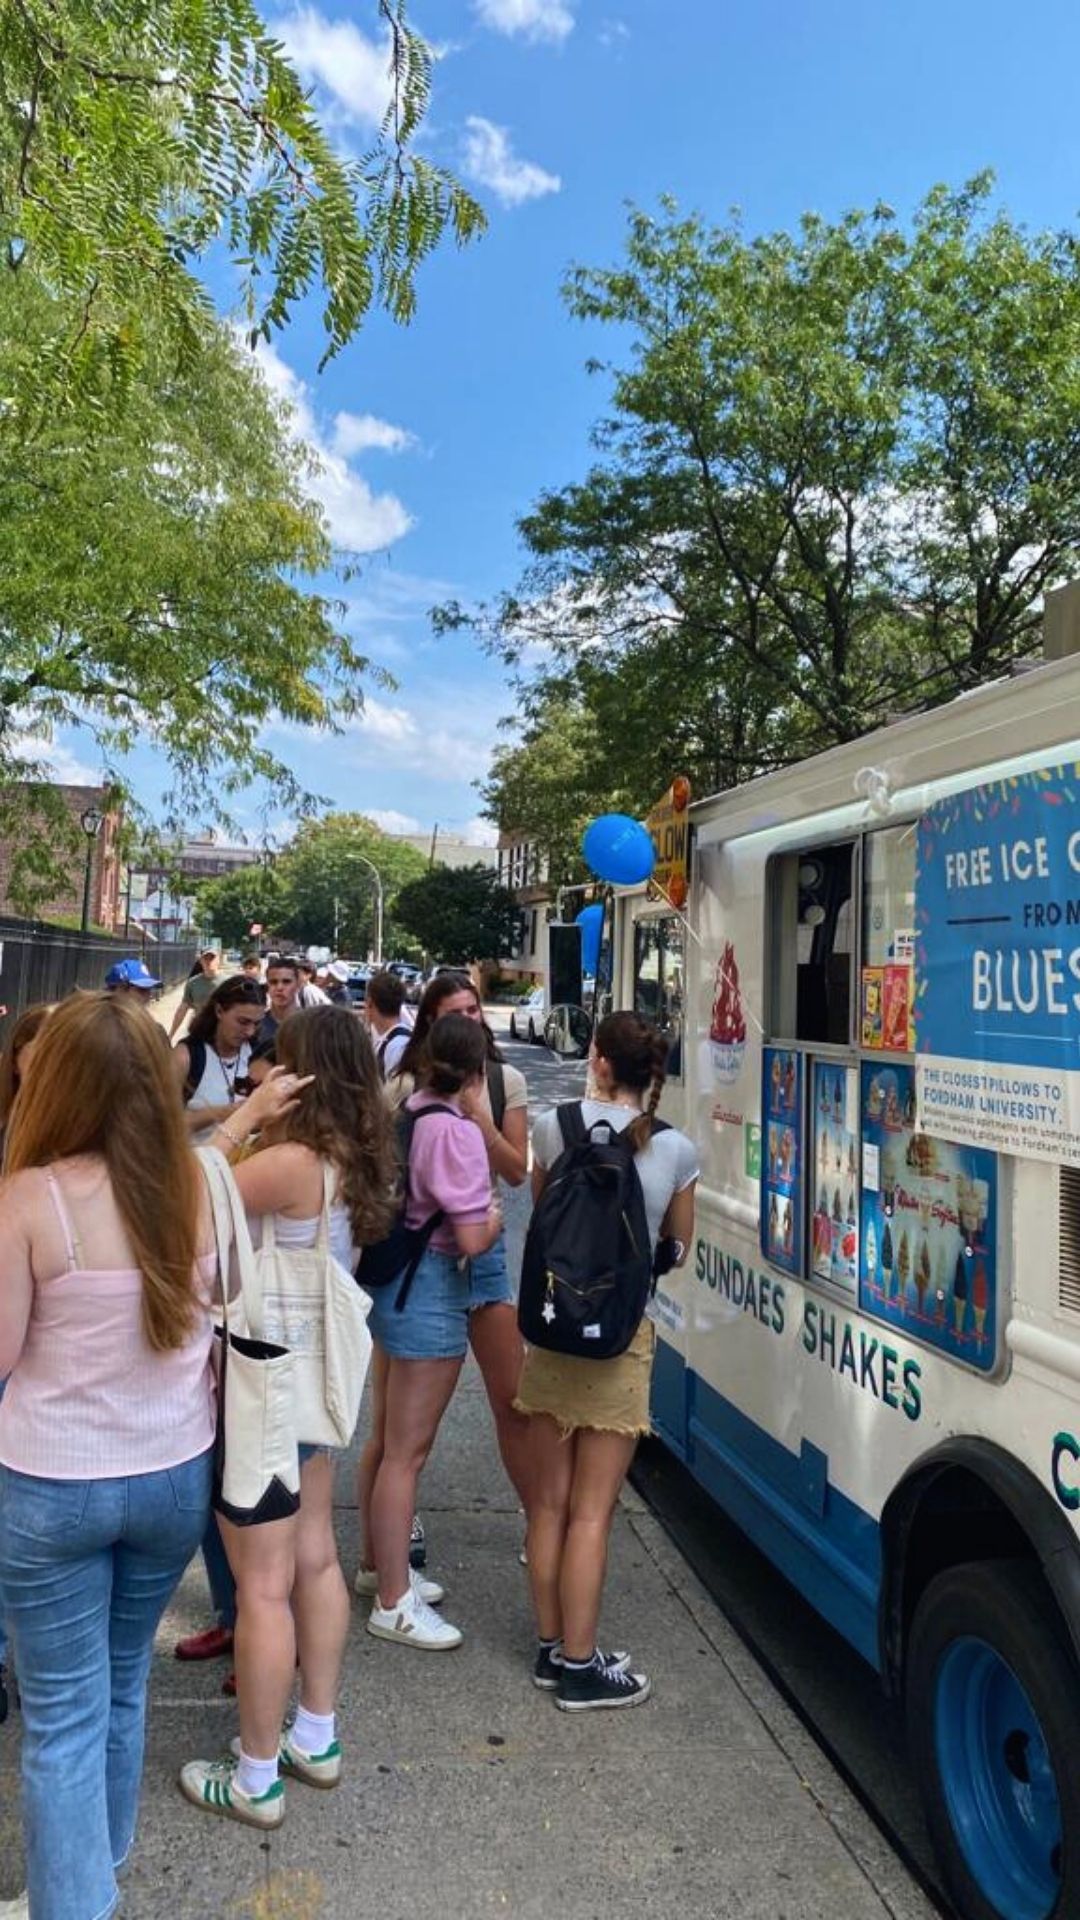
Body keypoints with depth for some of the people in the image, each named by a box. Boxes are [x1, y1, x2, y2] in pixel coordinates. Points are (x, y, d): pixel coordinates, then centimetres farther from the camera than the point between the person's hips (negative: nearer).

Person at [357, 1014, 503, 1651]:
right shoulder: (457, 1131, -20)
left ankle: (379, 1564, 38)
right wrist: (496, 1215, -2)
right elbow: (473, 1238, -22)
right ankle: (394, 1604, 14)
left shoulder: (405, 1113, 3)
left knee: (386, 1440, 21)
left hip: (391, 1281, 9)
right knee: (407, 1452, 2)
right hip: (431, 1293, -9)